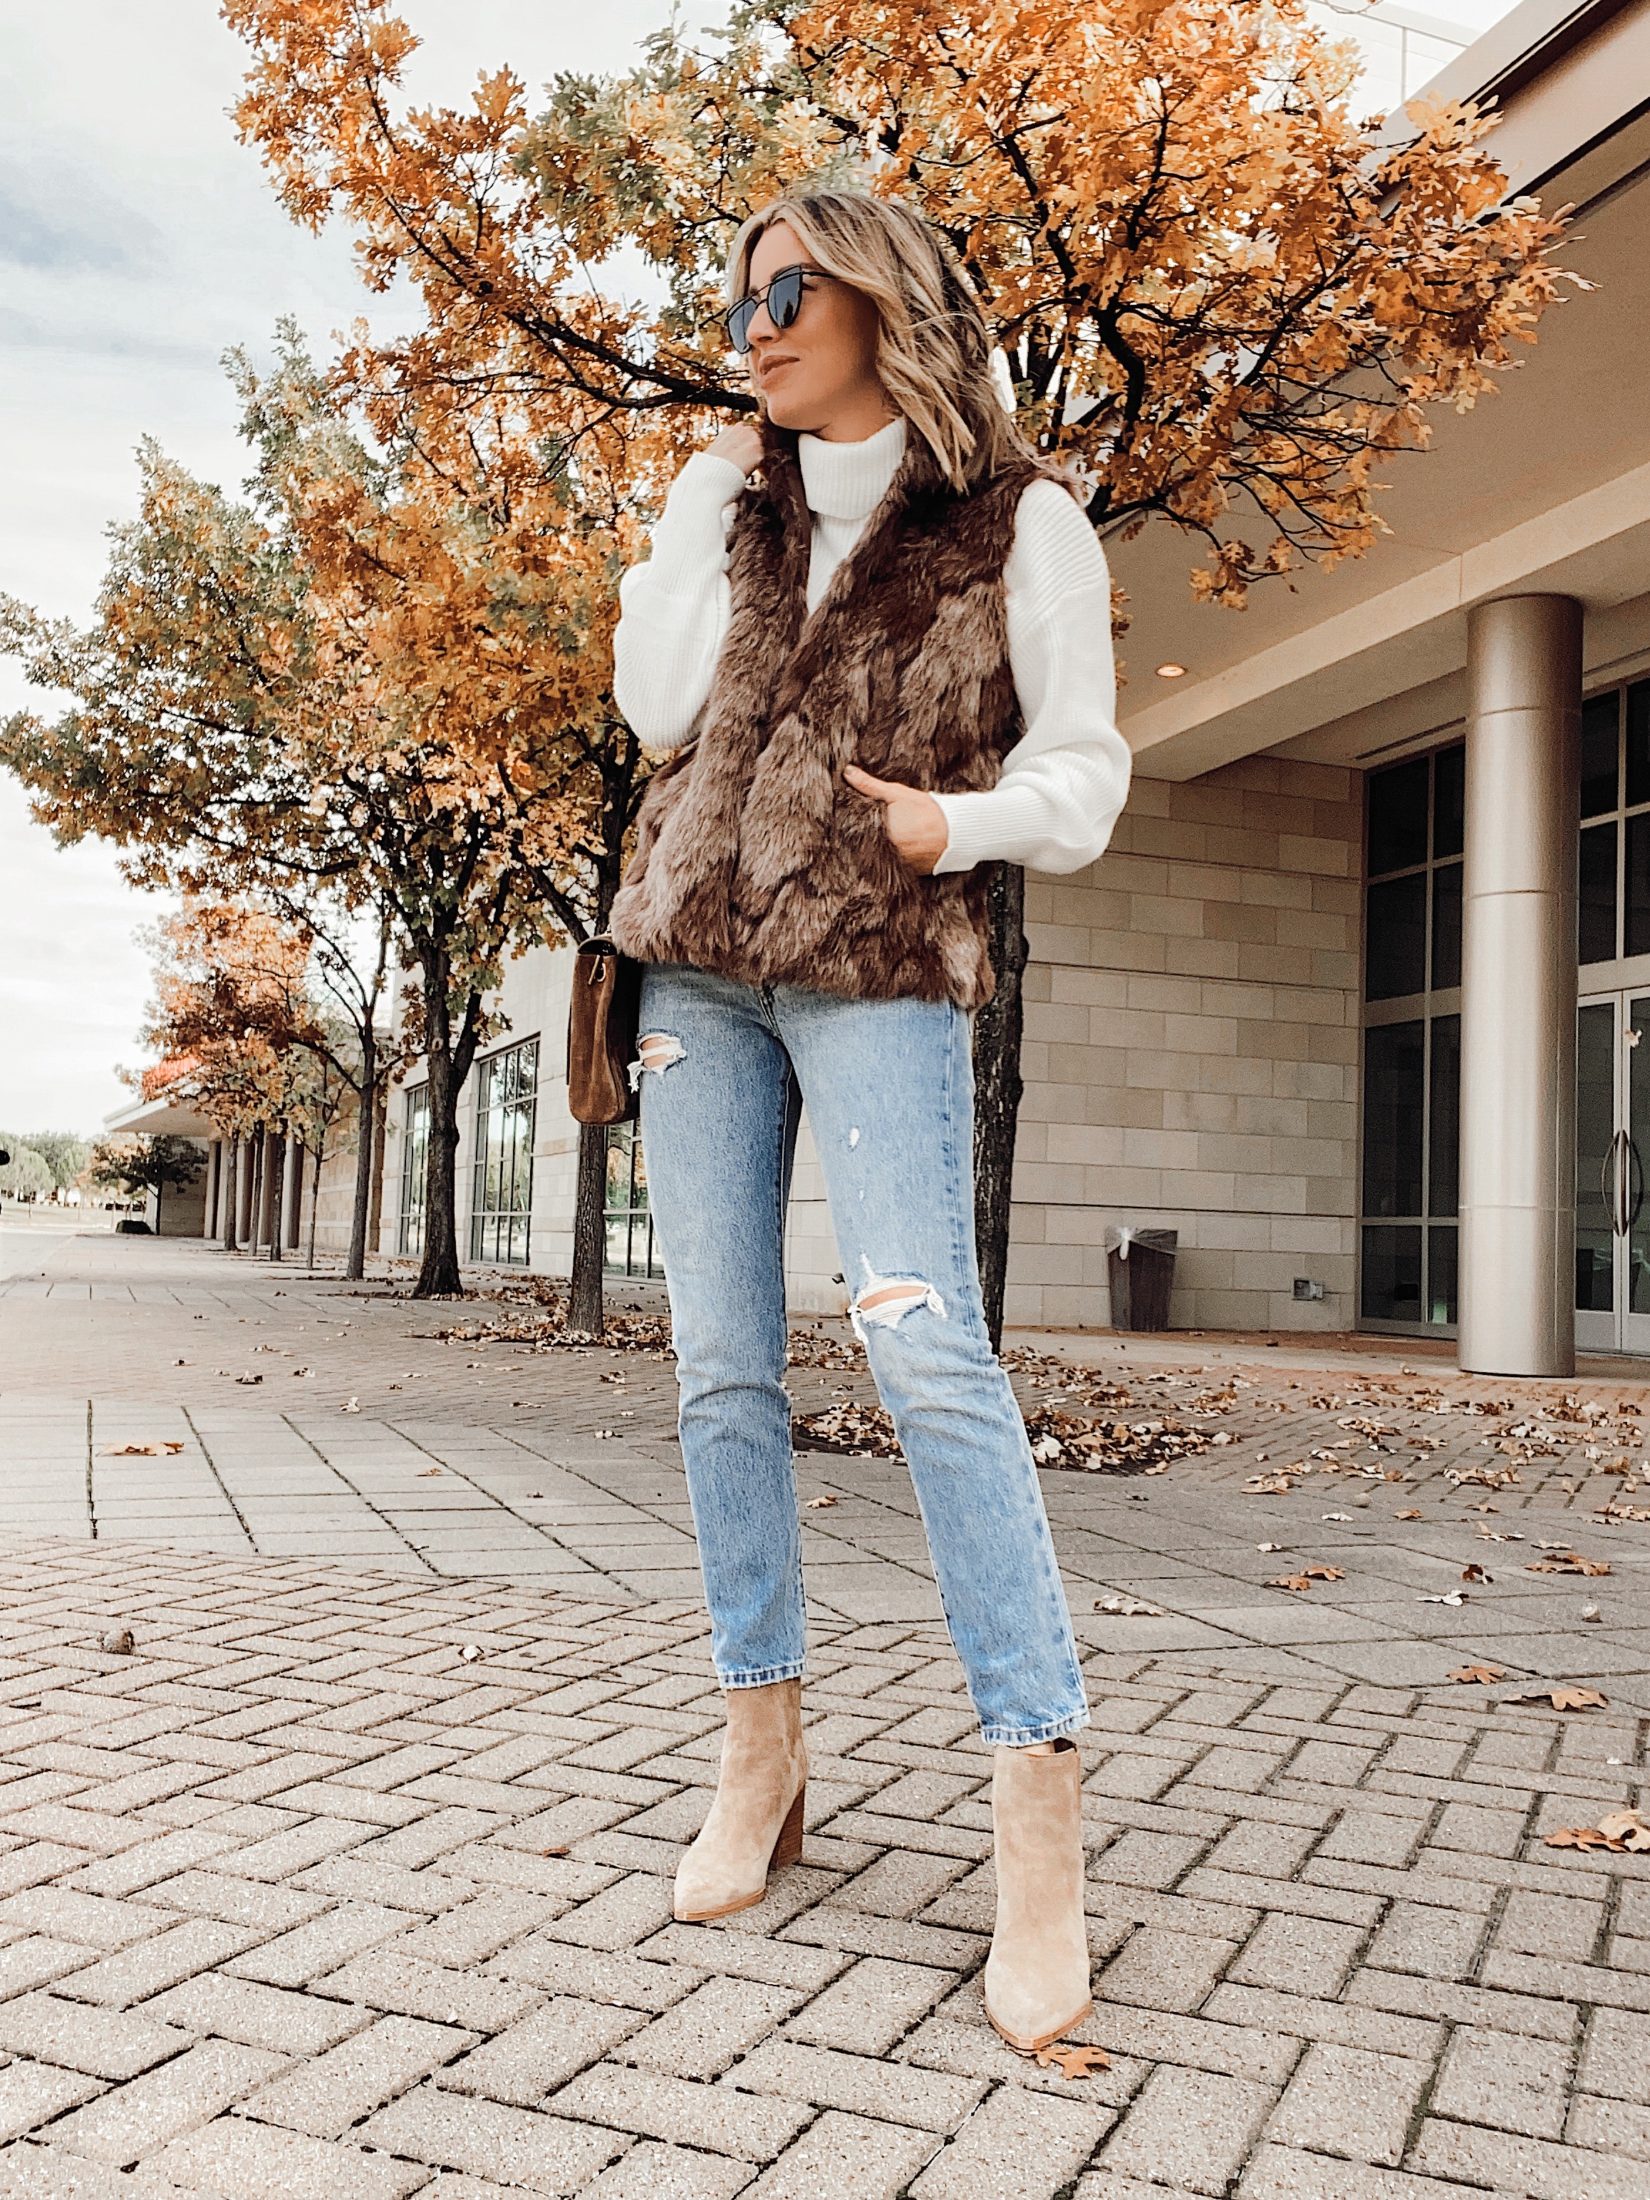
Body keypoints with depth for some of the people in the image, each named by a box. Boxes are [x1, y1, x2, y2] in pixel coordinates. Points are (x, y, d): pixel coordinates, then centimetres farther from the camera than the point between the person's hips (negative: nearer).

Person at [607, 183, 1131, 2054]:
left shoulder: (1018, 517, 4)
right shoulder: (725, 493, 17)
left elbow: (1082, 772, 2)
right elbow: (657, 709, 6)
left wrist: (960, 819, -16)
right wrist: (719, 501, 5)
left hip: (882, 970, -5)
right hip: (698, 966, 5)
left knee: (923, 1348, -19)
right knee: (721, 1368, 2)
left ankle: (1039, 1798, -13)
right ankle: (762, 1749, 13)